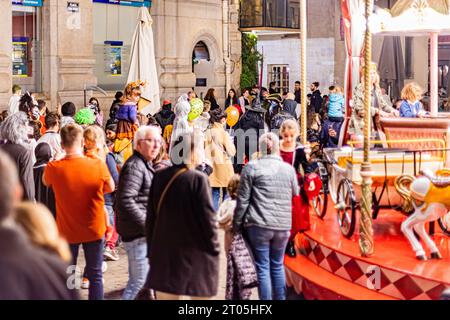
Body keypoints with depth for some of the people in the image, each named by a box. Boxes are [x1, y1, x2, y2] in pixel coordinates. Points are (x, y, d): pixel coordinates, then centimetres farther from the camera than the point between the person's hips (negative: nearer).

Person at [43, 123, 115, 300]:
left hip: (67, 230, 0)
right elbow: (110, 188, 1)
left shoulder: (53, 168, -16)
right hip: (94, 229, 0)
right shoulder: (98, 165, -17)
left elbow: (45, 182, 7)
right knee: (95, 275, 12)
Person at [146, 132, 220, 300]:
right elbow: (208, 218, -13)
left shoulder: (160, 177, 2)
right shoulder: (198, 179, -13)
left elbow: (151, 217, 7)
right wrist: (214, 249, 0)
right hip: (196, 255, -5)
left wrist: (152, 250, 15)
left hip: (165, 253, 5)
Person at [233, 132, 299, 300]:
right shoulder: (289, 168, 6)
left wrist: (236, 224, 5)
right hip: (283, 225, 3)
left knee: (262, 267, 2)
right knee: (277, 265, 16)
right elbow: (295, 193, 22)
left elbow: (242, 200, -3)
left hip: (259, 225, -3)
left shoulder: (252, 167, -3)